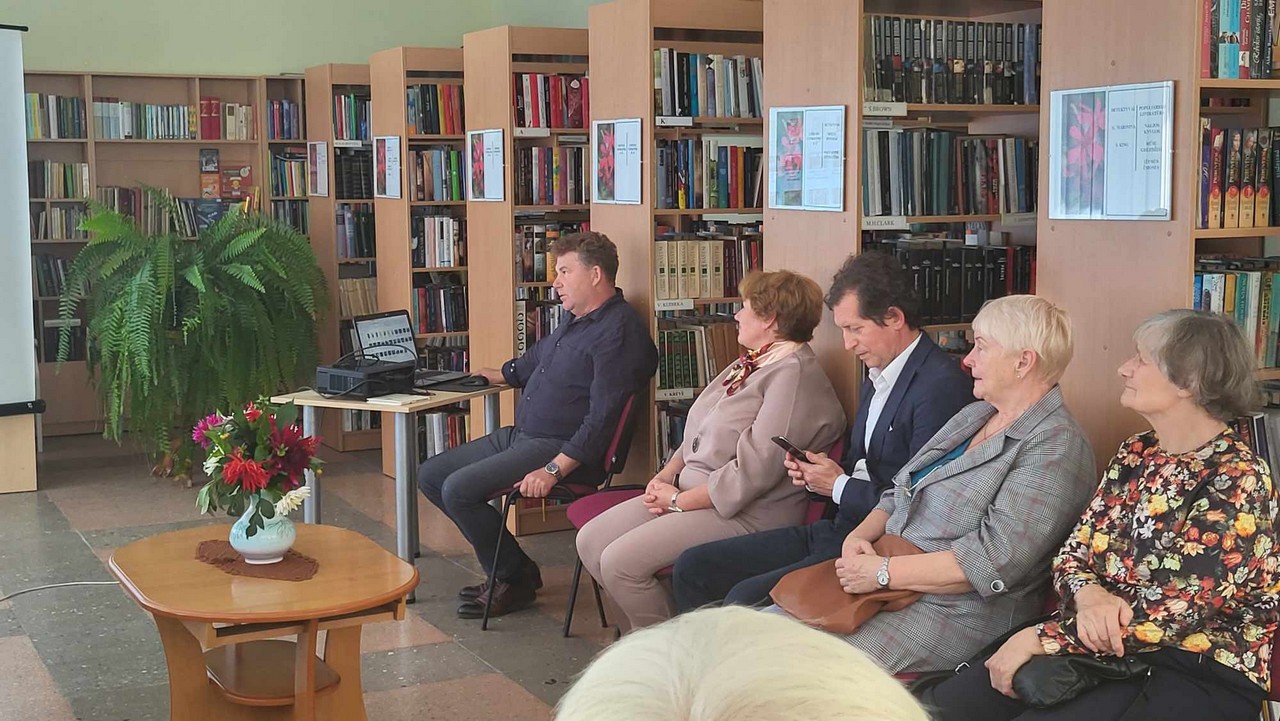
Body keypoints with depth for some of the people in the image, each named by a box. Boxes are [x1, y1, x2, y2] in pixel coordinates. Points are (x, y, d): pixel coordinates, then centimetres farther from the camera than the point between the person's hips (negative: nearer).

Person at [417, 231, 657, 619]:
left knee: (458, 488, -22)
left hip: (562, 447, -11)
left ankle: (514, 580, -1)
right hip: (520, 435, 11)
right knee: (430, 475, 6)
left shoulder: (619, 330, -16)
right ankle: (508, 568, 10)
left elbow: (603, 416, -24)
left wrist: (554, 470, -28)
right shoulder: (577, 323, 16)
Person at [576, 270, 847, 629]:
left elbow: (754, 469, -22)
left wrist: (679, 500, -15)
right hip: (690, 490, 10)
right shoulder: (751, 363, 16)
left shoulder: (794, 375, -16)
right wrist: (667, 473, 3)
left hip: (746, 515, -10)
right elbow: (698, 434, 22)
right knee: (591, 541, 0)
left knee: (619, 561, -21)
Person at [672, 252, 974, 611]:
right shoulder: (878, 374, 15)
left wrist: (839, 485, -11)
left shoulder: (942, 385, -17)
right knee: (693, 568, 3)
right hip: (839, 529, 10)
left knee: (746, 598, -25)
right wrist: (815, 470, 2)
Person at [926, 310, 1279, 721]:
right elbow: (1074, 552, 8)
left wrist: (1041, 637, -18)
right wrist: (1089, 594, -17)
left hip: (1198, 675, -6)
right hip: (1103, 648, 7)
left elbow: (1174, 614, -20)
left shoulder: (1238, 482, -15)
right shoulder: (1135, 454, 8)